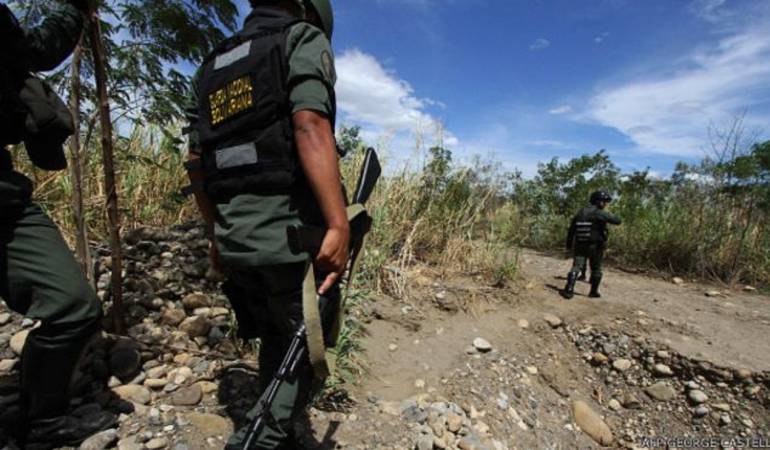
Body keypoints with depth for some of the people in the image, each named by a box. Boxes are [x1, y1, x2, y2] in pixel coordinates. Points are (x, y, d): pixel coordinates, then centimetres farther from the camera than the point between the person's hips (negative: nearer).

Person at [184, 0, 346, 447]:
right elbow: (310, 127, -18)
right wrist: (339, 224, -24)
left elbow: (197, 164, 17)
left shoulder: (212, 65, 22)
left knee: (278, 339, 23)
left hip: (234, 239, 8)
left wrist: (217, 234, 23)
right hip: (293, 234, -7)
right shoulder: (304, 38, 3)